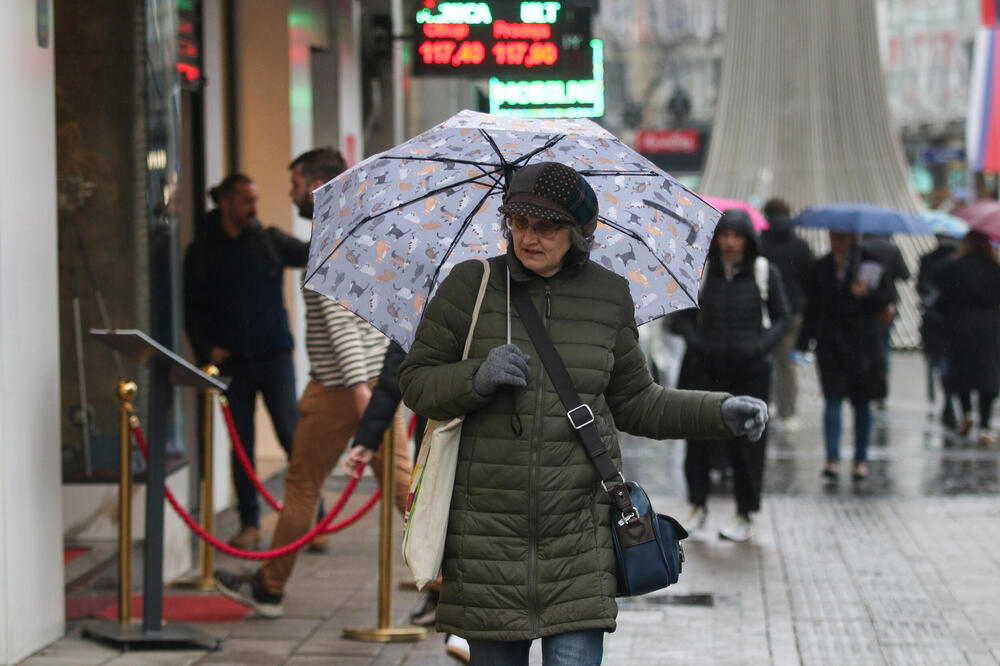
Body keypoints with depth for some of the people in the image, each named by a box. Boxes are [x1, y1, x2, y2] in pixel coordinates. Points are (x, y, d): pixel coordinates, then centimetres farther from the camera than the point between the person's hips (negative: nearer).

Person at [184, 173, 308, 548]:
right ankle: (249, 524, 14)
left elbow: (308, 254, -10)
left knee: (292, 436, -6)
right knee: (241, 444, 5)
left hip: (273, 355, -1)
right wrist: (206, 349, -5)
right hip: (231, 361, 1)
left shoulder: (269, 241, 5)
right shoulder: (202, 252, 6)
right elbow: (193, 310, 8)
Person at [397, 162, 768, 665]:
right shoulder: (470, 285, 0)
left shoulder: (608, 297, 7)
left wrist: (718, 412, 6)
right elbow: (416, 382, 2)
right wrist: (477, 378, -17)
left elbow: (634, 403, 16)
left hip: (579, 528, 1)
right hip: (489, 524, -1)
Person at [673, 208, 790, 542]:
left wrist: (762, 345, -9)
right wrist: (695, 342, -8)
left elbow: (782, 317, 7)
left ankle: (745, 517, 12)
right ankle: (699, 507, 9)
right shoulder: (701, 273, 3)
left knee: (746, 441, 1)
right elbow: (684, 315, 10)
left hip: (751, 370, -1)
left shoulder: (765, 273, 2)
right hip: (708, 368, 1)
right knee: (698, 437, -7)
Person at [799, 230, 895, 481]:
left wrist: (867, 294, -21)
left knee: (861, 402, 6)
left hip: (862, 342, -1)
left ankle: (861, 460, 16)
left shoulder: (870, 263, 0)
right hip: (830, 341, 1)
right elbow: (812, 309, 11)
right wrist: (803, 344, 6)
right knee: (833, 398, -9)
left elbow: (888, 295, -1)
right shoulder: (820, 267, 9)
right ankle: (833, 459, -15)